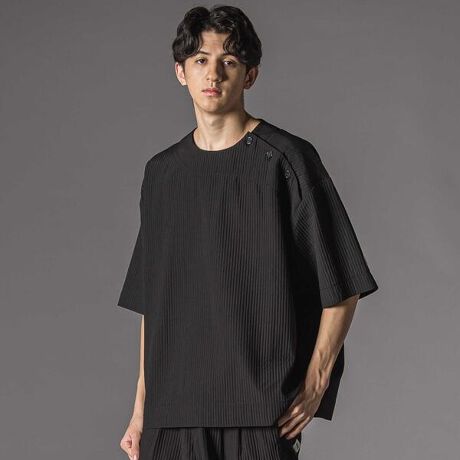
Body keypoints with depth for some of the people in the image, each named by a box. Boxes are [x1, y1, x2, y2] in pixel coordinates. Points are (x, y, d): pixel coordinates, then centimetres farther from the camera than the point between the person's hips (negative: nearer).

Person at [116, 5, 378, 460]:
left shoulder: (286, 160, -2)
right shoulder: (162, 172, 12)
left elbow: (343, 287, -2)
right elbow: (151, 302, 15)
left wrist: (314, 386, -8)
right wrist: (141, 407, 12)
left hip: (261, 412, -4)